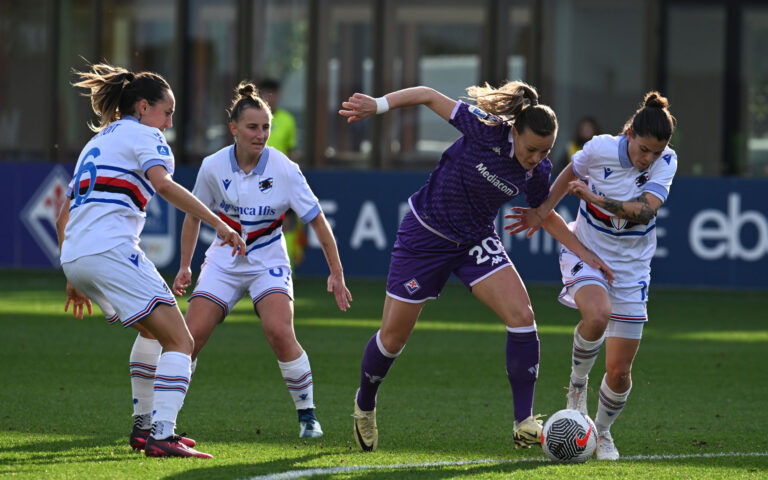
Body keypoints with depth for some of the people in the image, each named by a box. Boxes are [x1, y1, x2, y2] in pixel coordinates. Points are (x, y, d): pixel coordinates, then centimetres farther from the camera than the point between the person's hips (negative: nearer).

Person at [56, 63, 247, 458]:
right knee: (180, 343, -8)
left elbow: (63, 219, 29)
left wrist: (73, 279, 33)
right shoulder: (144, 135, 4)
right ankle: (161, 437, -21)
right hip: (111, 248, -9)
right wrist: (219, 224, -21)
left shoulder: (97, 142, 28)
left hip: (75, 255, 9)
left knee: (158, 334, 23)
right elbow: (163, 184, -18)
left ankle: (150, 428, 20)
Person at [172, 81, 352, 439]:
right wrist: (185, 266, 8)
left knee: (279, 332, -26)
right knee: (191, 335, -12)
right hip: (223, 263, 2)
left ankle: (307, 415, -9)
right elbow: (194, 215, 8)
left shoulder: (284, 170, -15)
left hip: (268, 264, -2)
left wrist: (336, 274, -8)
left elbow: (317, 222, -8)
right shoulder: (213, 167, -9)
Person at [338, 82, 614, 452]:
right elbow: (428, 95, -17)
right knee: (393, 338, 4)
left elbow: (546, 217, 9)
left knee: (522, 315, -17)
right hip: (425, 236, -4)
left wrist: (587, 255, 4)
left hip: (476, 241, 4)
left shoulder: (536, 172, -11)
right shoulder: (487, 130, -25)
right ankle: (364, 405, 35)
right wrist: (379, 104, -26)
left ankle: (524, 424, -11)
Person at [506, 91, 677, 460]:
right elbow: (571, 173, 7)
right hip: (585, 255, -2)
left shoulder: (666, 162, -13)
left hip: (631, 270, 2)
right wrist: (542, 211, 9)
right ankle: (577, 384, -9)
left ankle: (603, 431, 29)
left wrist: (598, 199, -39)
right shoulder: (600, 149, -16)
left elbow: (645, 209, -28)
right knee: (597, 314, -37)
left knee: (619, 370, 0)